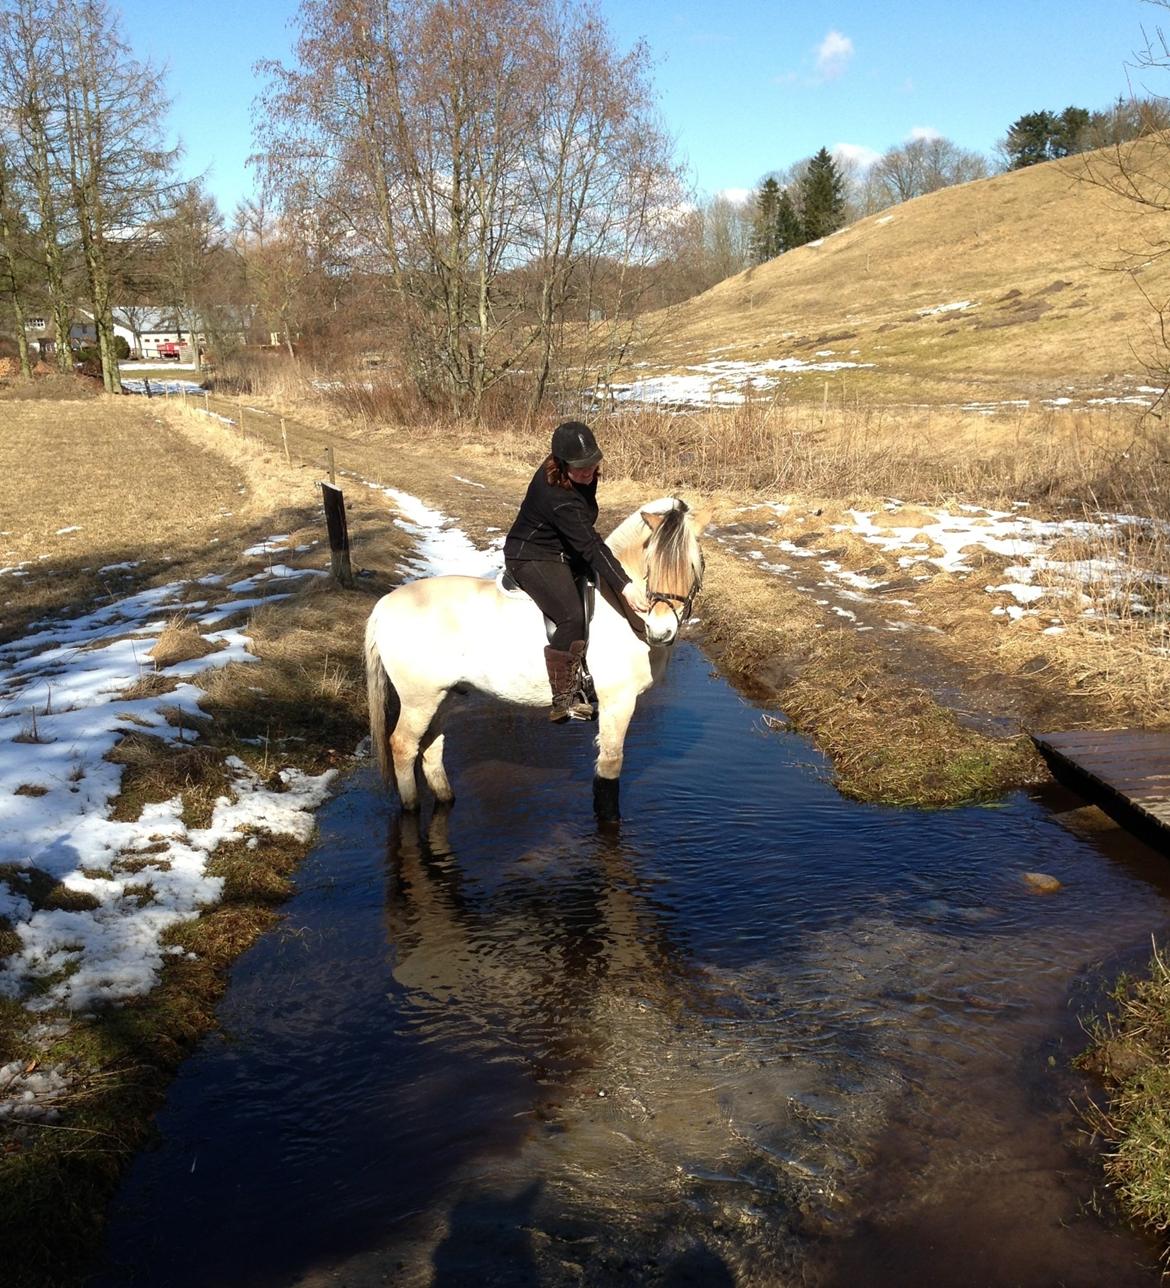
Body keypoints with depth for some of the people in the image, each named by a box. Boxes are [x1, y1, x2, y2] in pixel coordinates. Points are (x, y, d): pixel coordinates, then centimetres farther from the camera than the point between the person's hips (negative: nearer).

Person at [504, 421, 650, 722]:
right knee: (573, 617, -28)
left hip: (565, 553, 10)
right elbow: (590, 546, -36)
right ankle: (563, 701, -19)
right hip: (532, 558, -10)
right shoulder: (558, 498, -32)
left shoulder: (582, 477, -4)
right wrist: (624, 587, -39)